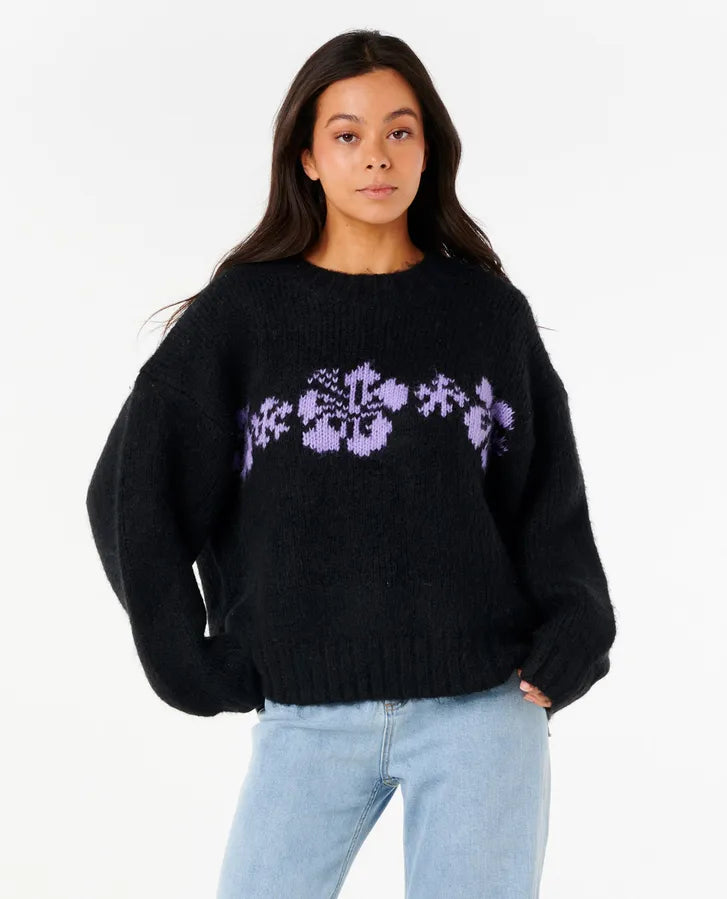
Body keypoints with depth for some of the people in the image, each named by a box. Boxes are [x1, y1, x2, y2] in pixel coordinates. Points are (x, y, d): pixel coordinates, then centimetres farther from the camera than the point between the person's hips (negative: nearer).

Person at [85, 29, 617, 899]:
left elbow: (548, 498, 9)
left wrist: (570, 644, -4)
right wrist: (193, 664, -1)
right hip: (309, 720, 0)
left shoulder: (488, 312, 6)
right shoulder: (241, 313, 2)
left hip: (483, 706, 1)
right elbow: (132, 494, 4)